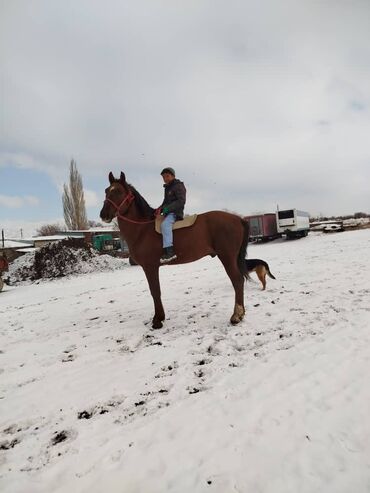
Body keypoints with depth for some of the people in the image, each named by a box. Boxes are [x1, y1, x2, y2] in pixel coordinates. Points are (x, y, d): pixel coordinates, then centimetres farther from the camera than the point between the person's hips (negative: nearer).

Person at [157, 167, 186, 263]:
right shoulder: (167, 188, 22)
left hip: (175, 212, -11)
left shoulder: (178, 186, -6)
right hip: (168, 212, 11)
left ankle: (169, 252, -46)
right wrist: (160, 208, 10)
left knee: (165, 224, -36)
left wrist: (168, 208, -25)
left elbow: (181, 201, -17)